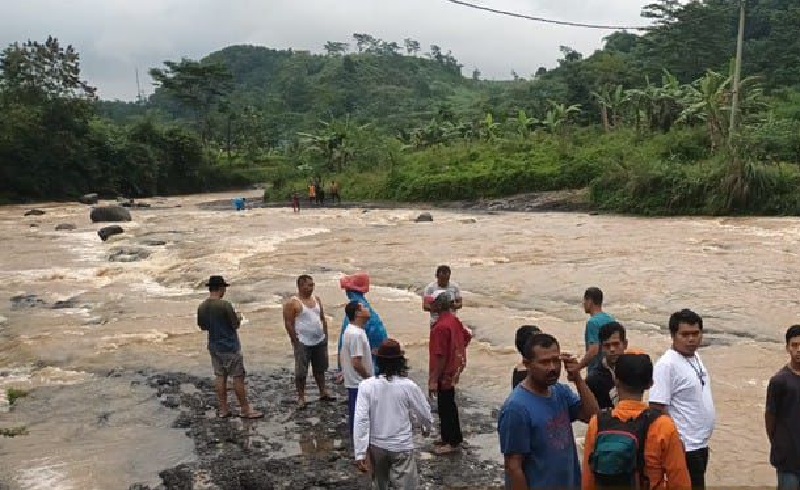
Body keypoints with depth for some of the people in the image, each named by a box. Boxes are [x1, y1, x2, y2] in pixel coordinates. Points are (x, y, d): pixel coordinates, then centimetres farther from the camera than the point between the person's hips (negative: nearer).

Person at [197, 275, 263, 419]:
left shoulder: (201, 307, 0)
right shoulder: (225, 305, -20)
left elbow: (203, 327, 11)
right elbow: (236, 325, -13)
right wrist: (238, 318, 7)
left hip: (214, 347, 7)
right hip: (230, 346, -7)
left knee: (220, 377, 12)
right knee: (238, 377, 1)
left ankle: (223, 409, 17)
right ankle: (245, 409, 8)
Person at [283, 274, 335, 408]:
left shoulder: (316, 299, 7)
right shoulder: (292, 303, -12)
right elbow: (288, 323, -12)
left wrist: (325, 336, 9)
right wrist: (295, 341, -13)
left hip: (320, 341, 6)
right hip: (303, 343, -6)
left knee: (320, 369, 17)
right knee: (301, 372, 1)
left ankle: (323, 393, 29)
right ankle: (301, 398, 12)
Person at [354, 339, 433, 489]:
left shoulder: (366, 385, -14)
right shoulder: (408, 386, -14)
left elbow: (361, 420, -16)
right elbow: (424, 413, -1)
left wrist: (360, 453, -11)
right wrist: (427, 427, 22)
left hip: (376, 446, 2)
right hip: (402, 447, -2)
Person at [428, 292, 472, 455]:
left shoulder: (441, 327, -26)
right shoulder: (454, 319, 2)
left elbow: (440, 357, -25)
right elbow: (467, 336, 15)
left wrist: (434, 381, -21)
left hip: (444, 374, -9)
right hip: (453, 369, 9)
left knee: (445, 407, 3)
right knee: (448, 405, 20)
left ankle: (452, 442, 14)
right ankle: (453, 437, 32)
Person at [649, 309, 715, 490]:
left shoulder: (696, 357, 7)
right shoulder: (667, 365, -20)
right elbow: (657, 409, -22)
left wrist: (702, 440, 19)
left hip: (700, 444, 9)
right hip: (684, 448, -9)